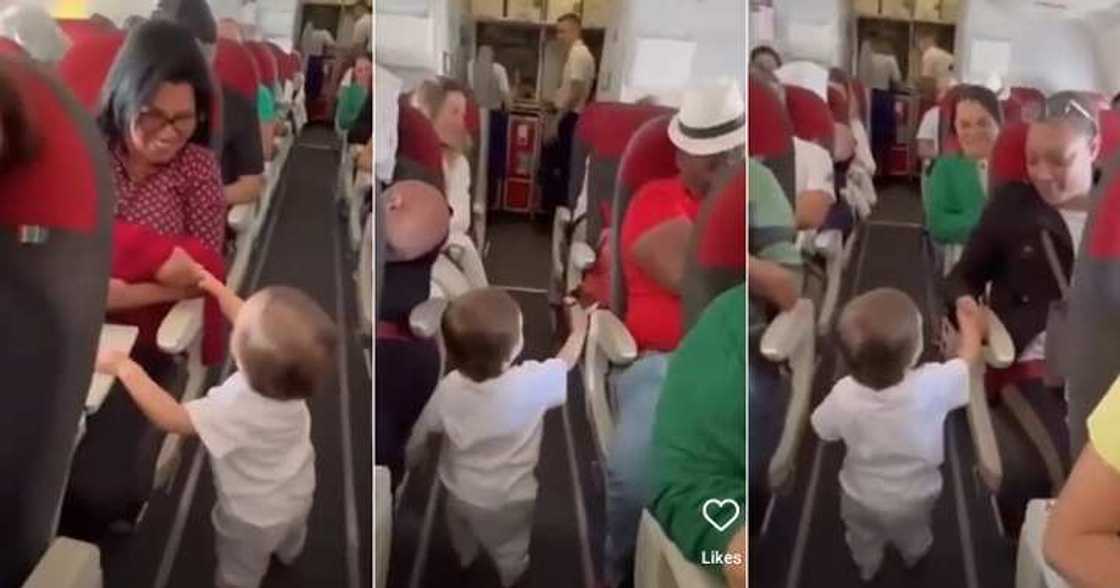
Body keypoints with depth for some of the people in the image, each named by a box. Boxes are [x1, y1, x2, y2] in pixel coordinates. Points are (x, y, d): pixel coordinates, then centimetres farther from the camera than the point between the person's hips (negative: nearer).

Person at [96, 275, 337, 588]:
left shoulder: (238, 408, -47)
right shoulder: (294, 371, -28)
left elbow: (171, 417, -34)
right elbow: (254, 320, -8)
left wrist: (125, 368, -28)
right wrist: (219, 290, 0)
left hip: (256, 516, -7)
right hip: (299, 492, 7)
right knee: (290, 535, 41)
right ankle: (288, 552, 72)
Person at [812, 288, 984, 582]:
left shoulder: (844, 395, -35)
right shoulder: (932, 385, -39)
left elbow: (822, 429, -13)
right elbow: (969, 359, -17)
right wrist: (970, 324, 2)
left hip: (861, 496, 0)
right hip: (914, 497, 0)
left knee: (863, 540, 35)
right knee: (912, 536, 37)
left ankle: (867, 568, 63)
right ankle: (914, 556, 66)